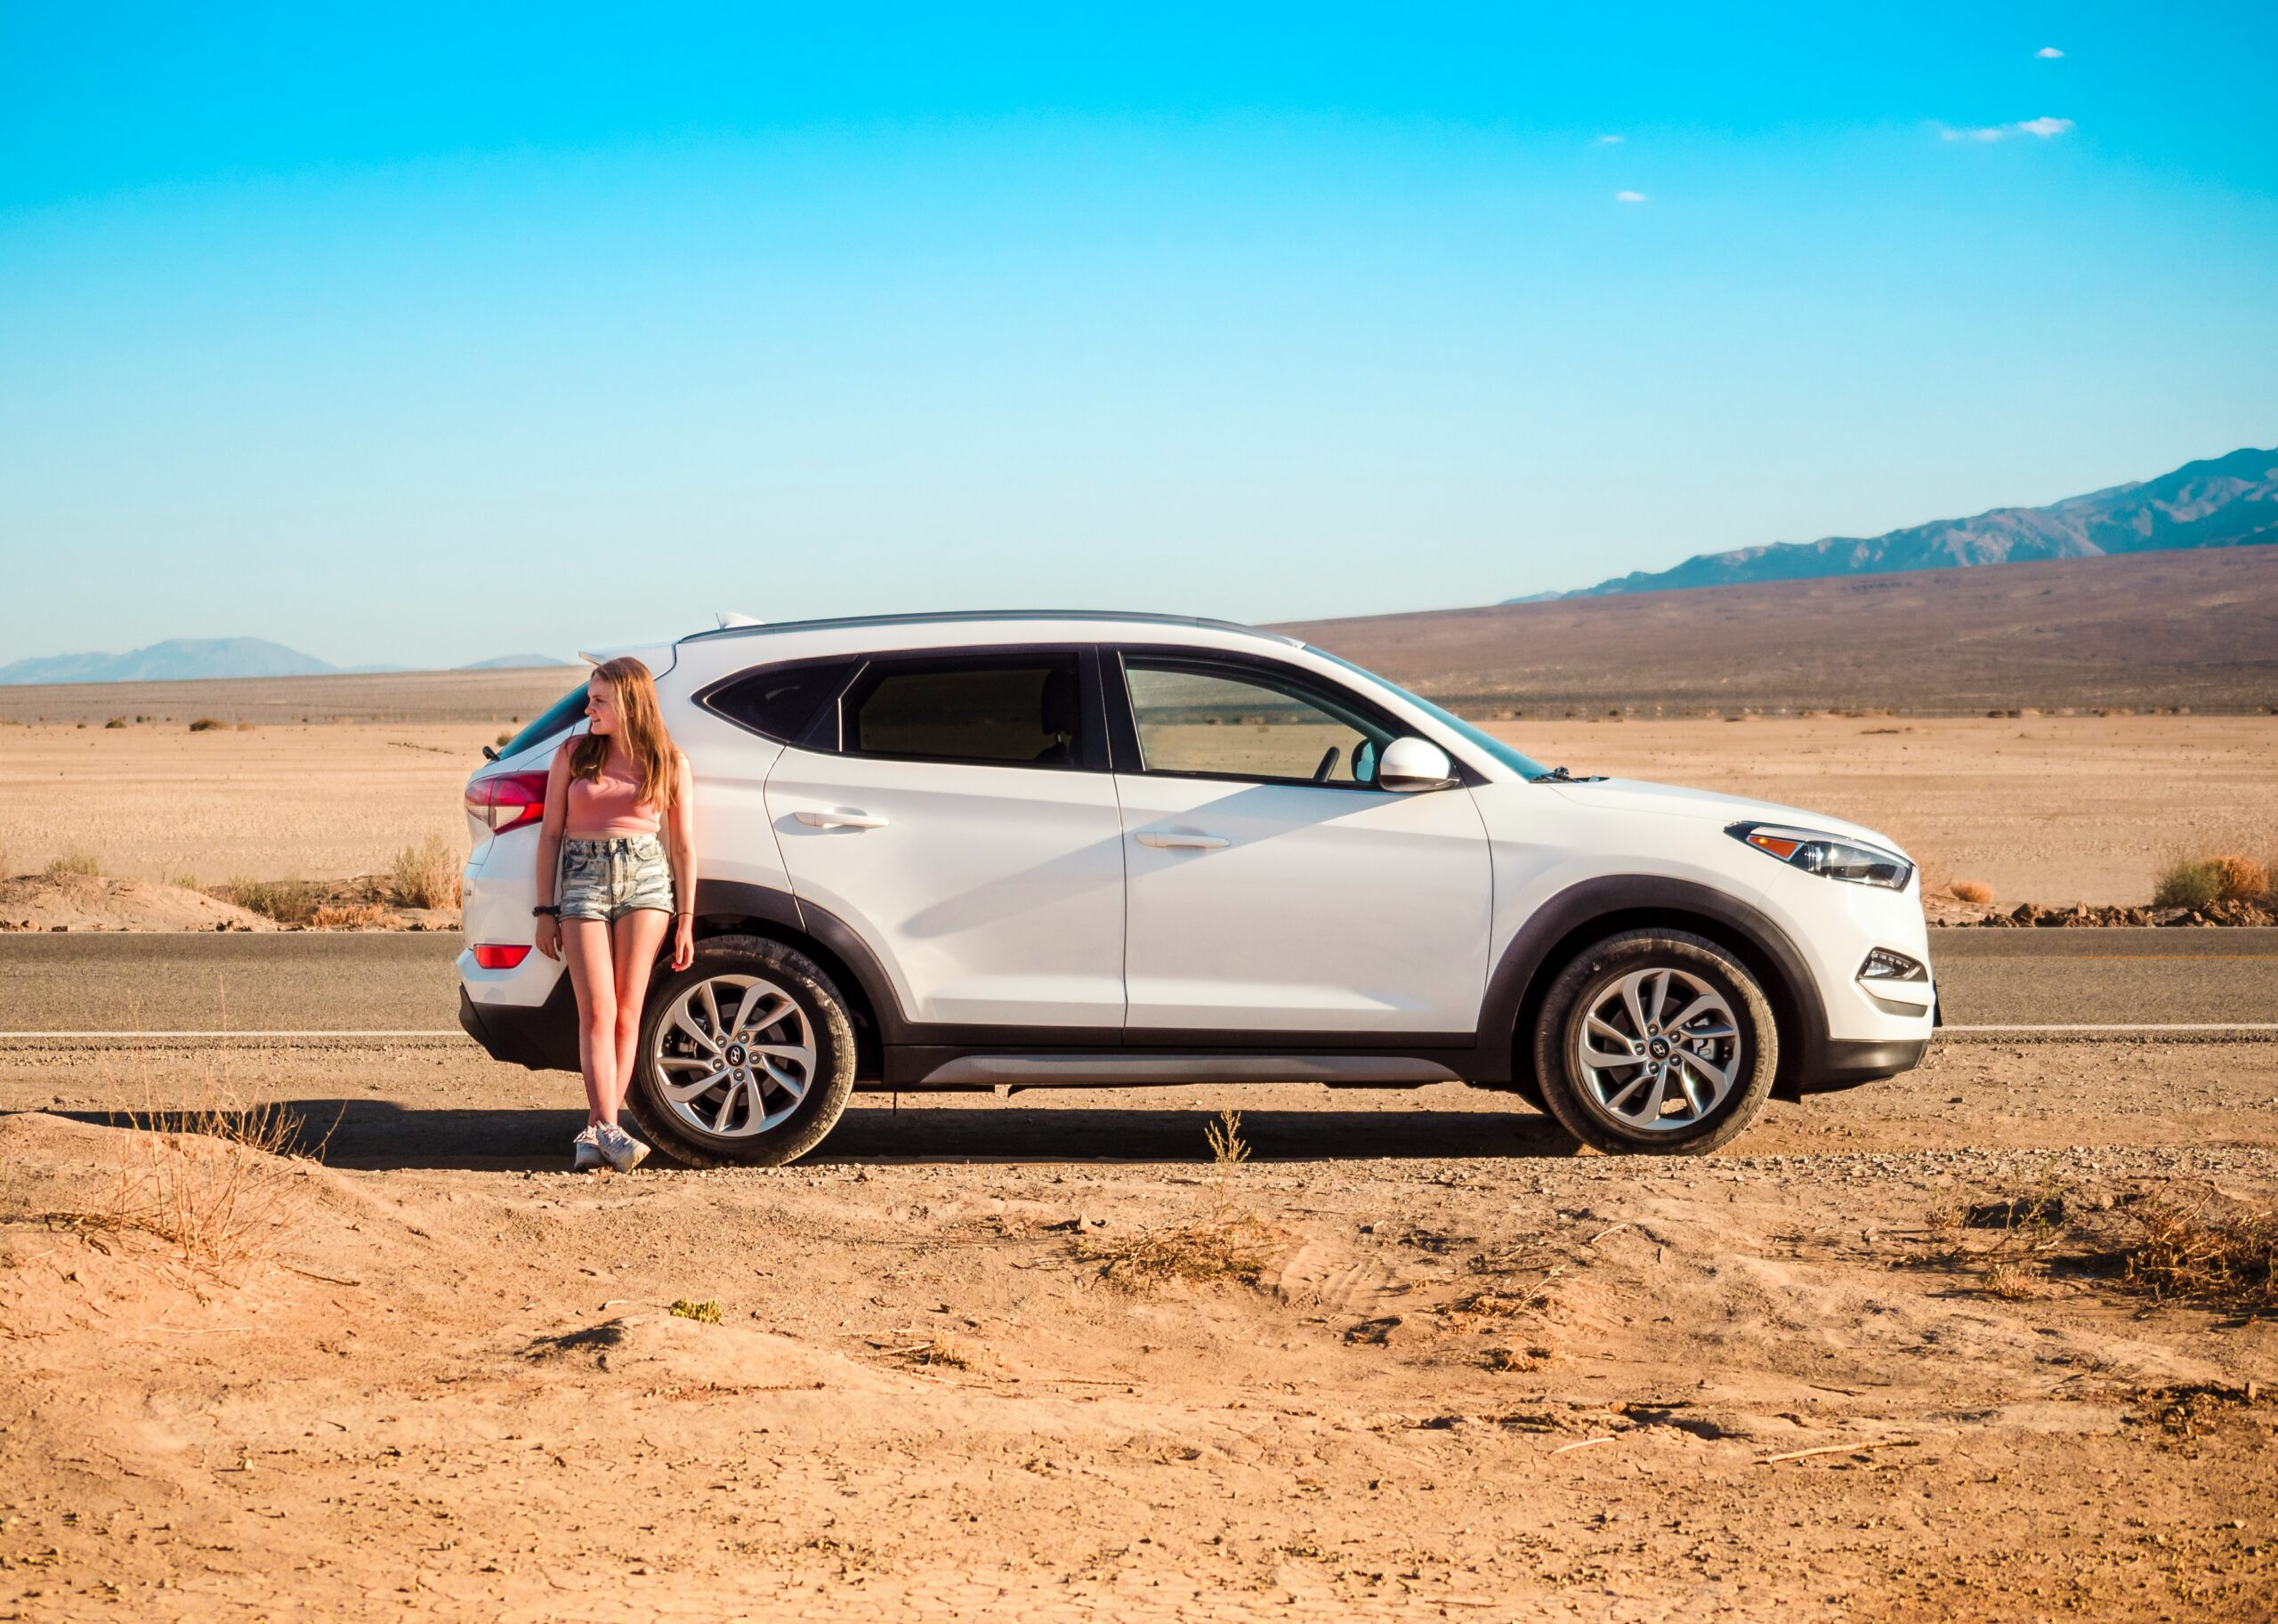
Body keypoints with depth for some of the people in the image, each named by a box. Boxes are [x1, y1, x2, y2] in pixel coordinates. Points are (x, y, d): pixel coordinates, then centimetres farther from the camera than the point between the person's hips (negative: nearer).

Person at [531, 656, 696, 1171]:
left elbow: (683, 844, 8)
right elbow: (550, 834, 8)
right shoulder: (573, 756, 7)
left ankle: (596, 1132, 0)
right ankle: (608, 1129, -18)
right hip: (582, 878, 0)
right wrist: (546, 911, 3)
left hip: (646, 880, 0)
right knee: (597, 1011, -11)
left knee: (628, 1012, -3)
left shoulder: (668, 764, 6)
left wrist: (686, 920, 4)